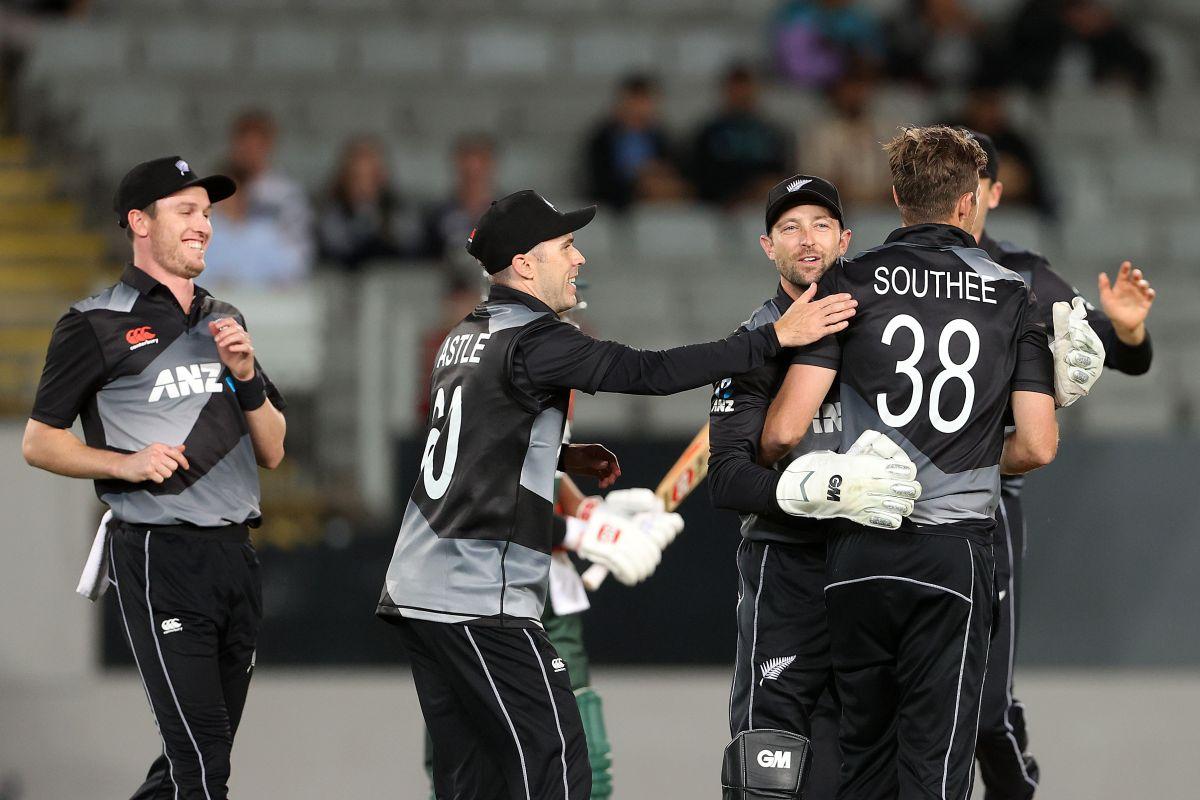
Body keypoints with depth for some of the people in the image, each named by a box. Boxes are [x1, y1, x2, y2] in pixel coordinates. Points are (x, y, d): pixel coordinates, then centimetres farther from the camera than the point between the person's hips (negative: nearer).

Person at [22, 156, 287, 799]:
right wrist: (127, 463, -16)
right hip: (158, 558, -7)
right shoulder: (97, 325, -2)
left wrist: (246, 377, 0)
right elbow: (38, 443, -1)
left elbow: (271, 451, 18)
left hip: (235, 554, 7)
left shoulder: (224, 322, 18)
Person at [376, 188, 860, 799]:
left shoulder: (464, 339, 16)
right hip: (480, 604, -9)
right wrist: (775, 337, -20)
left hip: (417, 590, 9)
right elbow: (649, 372, -20)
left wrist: (560, 456, 19)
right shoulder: (531, 340, -12)